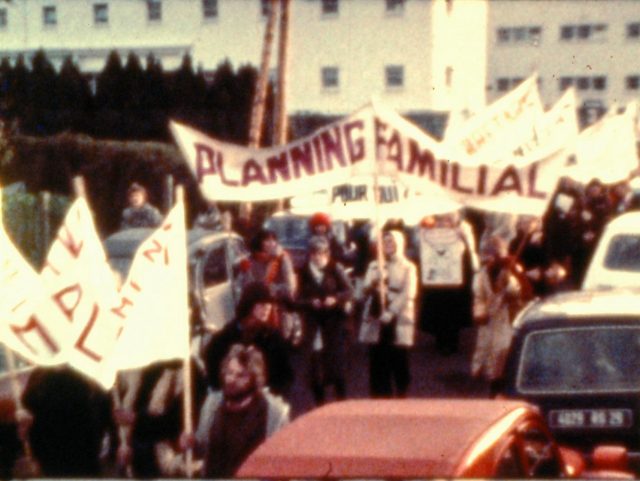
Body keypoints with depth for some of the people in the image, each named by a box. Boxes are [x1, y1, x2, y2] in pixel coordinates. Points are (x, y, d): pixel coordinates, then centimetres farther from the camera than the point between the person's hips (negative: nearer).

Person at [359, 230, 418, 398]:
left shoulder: (408, 267, 4)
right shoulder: (374, 265, 13)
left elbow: (408, 295, -7)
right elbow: (366, 289, 3)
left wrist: (390, 313, -17)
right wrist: (373, 285, -21)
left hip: (398, 322, -3)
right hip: (375, 321, 3)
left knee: (399, 363, -2)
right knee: (378, 363, 2)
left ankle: (401, 399, 8)